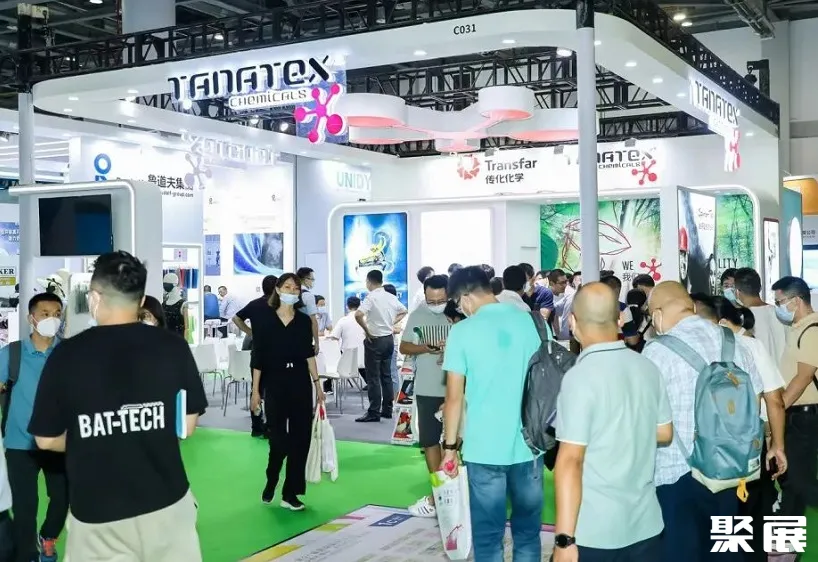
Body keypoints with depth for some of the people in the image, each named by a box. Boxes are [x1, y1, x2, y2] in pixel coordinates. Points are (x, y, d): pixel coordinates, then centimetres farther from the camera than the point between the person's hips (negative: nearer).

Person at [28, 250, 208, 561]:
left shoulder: (66, 354, -8)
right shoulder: (173, 346, -6)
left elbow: (46, 439, 0)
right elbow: (187, 426, 1)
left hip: (96, 510, 0)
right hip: (166, 501, 1)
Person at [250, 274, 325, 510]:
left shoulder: (304, 321, 4)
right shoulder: (265, 321, -3)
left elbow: (309, 354, 9)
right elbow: (258, 359, -2)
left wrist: (317, 383, 6)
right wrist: (255, 391, -4)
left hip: (300, 383, 3)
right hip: (275, 384, -3)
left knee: (300, 437, 2)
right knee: (278, 439, -4)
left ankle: (290, 493, 12)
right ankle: (270, 483, 24)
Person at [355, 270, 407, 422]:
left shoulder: (371, 298, -15)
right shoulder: (391, 297, 5)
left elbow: (358, 315, -29)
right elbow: (403, 312, 21)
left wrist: (367, 331, -17)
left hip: (375, 340, -7)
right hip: (389, 339, 7)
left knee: (373, 377, -2)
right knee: (387, 375, 13)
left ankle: (374, 412, 0)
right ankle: (387, 410, 18)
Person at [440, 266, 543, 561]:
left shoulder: (462, 331, -7)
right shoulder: (534, 322, 1)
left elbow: (454, 397, -6)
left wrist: (450, 446, 5)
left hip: (484, 448, -2)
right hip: (529, 444, 3)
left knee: (488, 536, 9)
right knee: (528, 532, 14)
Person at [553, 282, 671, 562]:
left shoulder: (580, 376, -18)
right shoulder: (648, 368, 2)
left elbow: (570, 460, -20)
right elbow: (665, 434, 14)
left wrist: (565, 538, -18)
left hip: (596, 530, -6)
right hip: (646, 523, 6)